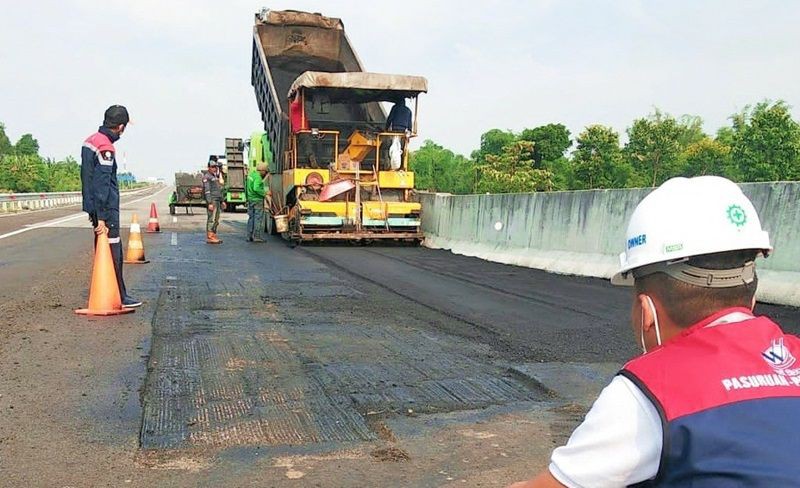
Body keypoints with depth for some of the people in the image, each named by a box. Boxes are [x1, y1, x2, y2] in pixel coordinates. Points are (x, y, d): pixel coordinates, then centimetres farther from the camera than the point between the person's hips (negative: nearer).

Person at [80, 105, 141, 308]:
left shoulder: (90, 141, 12)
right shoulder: (105, 148, -19)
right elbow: (102, 185, -22)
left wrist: (94, 211, 22)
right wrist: (102, 217, -21)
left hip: (95, 207, 10)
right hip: (106, 209, -10)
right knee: (113, 252, -3)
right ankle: (119, 297, 3)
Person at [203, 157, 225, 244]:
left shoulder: (215, 177, 20)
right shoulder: (207, 177, -8)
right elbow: (207, 191, -16)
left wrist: (222, 201, 19)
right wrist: (210, 203, -22)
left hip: (217, 201, 9)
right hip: (211, 201, -9)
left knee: (216, 220, 9)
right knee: (212, 219, -11)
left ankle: (213, 236, 13)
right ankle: (209, 237, -10)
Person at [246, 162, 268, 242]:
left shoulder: (251, 174, 11)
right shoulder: (258, 177, -17)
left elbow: (247, 187, 18)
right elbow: (256, 189, -29)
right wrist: (264, 193, -18)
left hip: (250, 199, 9)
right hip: (257, 200, -9)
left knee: (251, 218, 14)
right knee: (258, 219, -3)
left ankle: (250, 236, 17)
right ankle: (257, 237, -2)